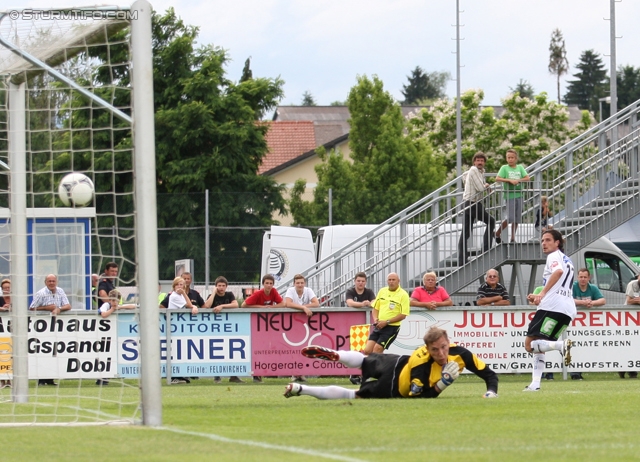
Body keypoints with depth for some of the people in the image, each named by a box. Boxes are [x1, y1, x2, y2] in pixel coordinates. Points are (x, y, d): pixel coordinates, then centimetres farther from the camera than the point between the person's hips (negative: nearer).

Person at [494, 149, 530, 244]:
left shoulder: (520, 167, 10)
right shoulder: (504, 168, 1)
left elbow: (527, 178, 3)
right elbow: (497, 179, -10)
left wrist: (518, 180, -12)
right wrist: (510, 180, -18)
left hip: (519, 195, 4)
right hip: (509, 195, -4)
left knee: (516, 219, 5)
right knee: (509, 217, -12)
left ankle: (513, 238, 12)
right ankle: (497, 234, 5)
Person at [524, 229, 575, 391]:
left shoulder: (554, 256, 2)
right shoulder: (567, 260, 30)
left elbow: (558, 271, -21)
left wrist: (543, 293, -24)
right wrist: (539, 298, 30)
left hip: (552, 306, -9)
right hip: (568, 309, 9)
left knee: (530, 344, -11)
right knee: (538, 347, 19)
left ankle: (562, 345, -32)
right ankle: (535, 383, 9)